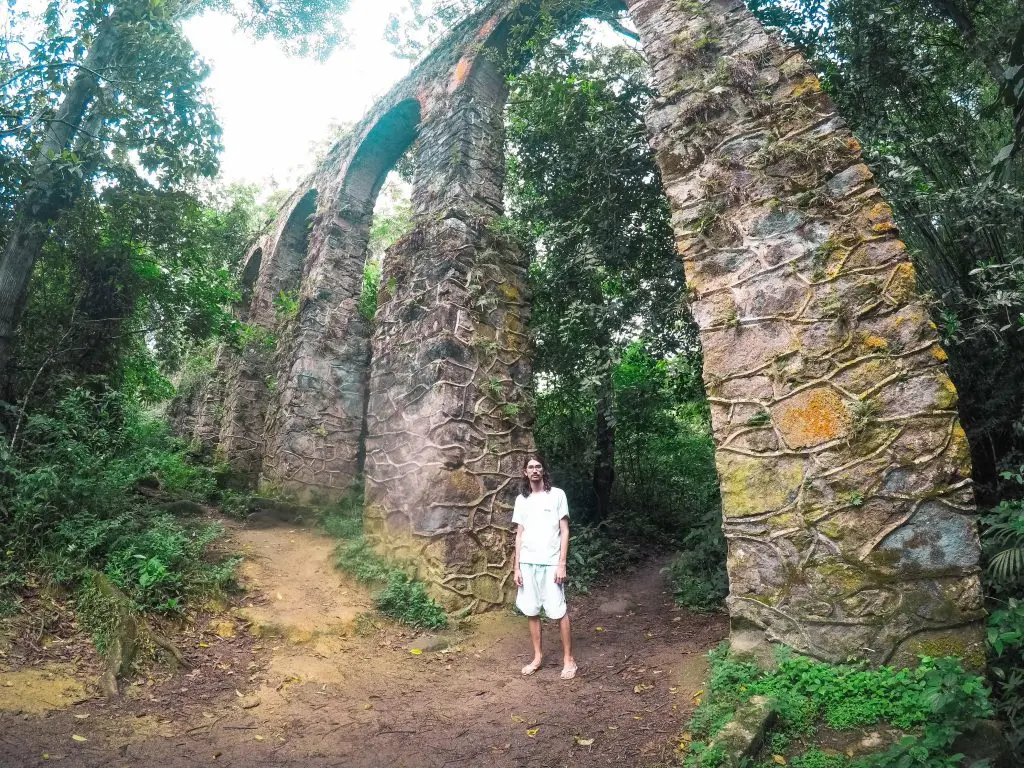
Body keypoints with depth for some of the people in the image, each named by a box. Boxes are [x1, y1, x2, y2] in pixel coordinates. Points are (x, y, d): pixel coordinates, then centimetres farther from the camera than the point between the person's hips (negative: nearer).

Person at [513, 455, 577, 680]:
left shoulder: (557, 495, -3)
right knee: (532, 612, 10)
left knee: (559, 612, -1)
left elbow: (564, 531, -3)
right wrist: (516, 567, 5)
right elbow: (519, 535, 10)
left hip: (550, 563, -4)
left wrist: (562, 564, -9)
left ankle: (568, 658, 14)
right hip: (527, 563, 4)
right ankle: (538, 657, 24)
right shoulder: (521, 500, 8)